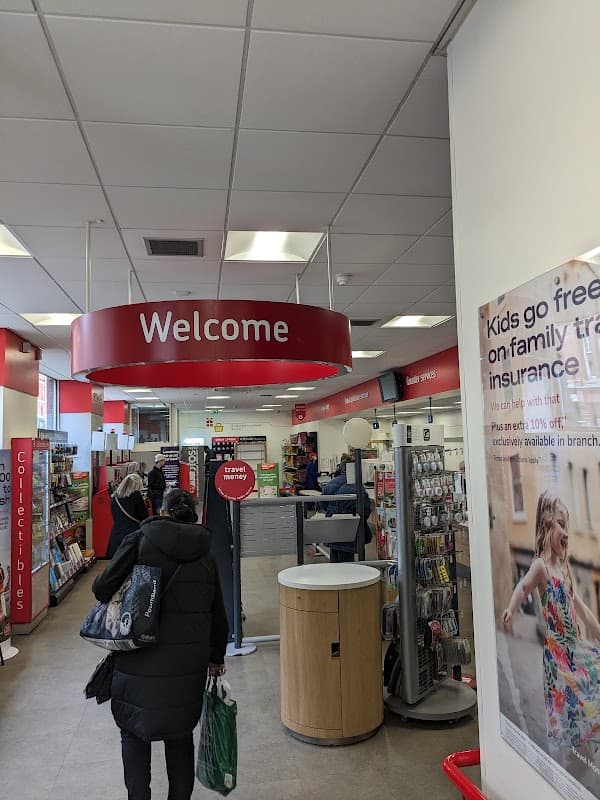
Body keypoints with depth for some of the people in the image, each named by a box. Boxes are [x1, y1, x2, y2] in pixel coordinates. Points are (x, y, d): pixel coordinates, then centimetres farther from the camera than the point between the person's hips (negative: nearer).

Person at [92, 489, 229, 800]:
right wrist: (217, 657, 24)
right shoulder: (205, 554, 4)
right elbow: (218, 614, 9)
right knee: (180, 733, 20)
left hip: (142, 658, -3)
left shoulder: (139, 541, -7)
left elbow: (102, 589, -11)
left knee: (134, 731, 18)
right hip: (189, 663, 3)